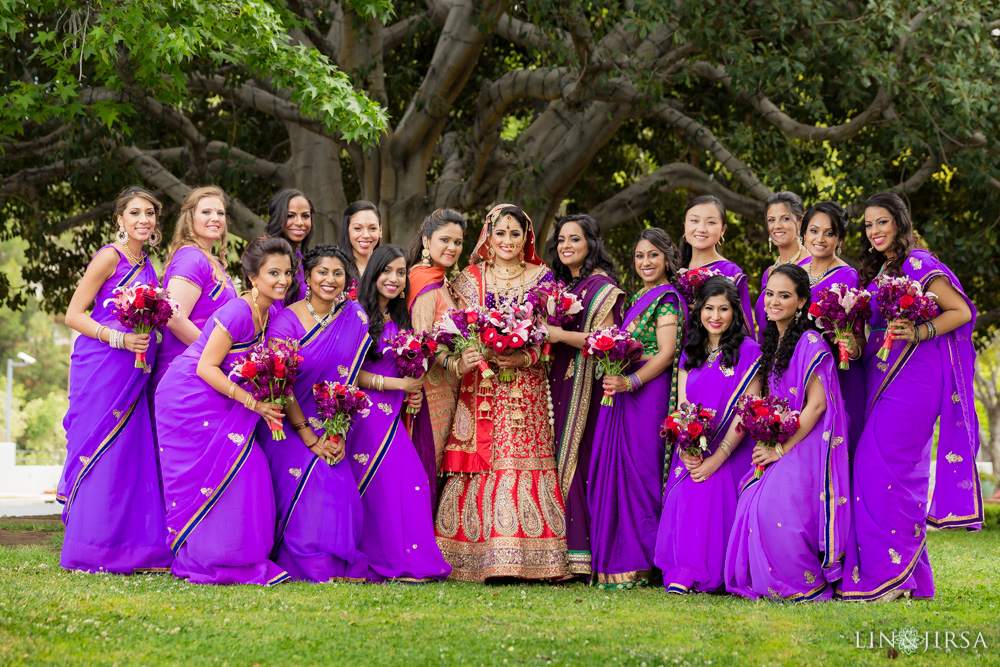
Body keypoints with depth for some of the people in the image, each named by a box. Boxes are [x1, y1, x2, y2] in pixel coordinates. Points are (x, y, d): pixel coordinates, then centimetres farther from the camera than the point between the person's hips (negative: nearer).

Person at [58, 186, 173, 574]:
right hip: (102, 367, -7)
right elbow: (74, 315, -9)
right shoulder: (109, 257, -6)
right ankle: (90, 554, -2)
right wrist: (119, 339, -19)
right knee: (99, 454, -6)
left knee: (131, 454, 5)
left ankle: (131, 549, 9)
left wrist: (146, 337, 8)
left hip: (133, 373, 7)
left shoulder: (146, 265, 16)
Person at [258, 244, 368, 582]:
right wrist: (310, 439, -14)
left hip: (329, 424, 4)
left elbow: (349, 380, 1)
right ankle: (313, 565, -8)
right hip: (287, 423, -3)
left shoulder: (354, 317, 1)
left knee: (340, 486, -11)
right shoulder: (286, 321, -12)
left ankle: (343, 564, 0)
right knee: (308, 482, -18)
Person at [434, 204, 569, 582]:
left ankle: (524, 558, -7)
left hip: (525, 389, 0)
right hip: (479, 390, 0)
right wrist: (463, 360, -16)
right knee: (480, 463, -8)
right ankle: (478, 559, -7)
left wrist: (521, 358, -13)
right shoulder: (470, 279, 11)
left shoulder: (541, 278, 10)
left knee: (523, 462, -9)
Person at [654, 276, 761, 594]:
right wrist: (686, 449, -11)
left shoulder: (748, 351, -1)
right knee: (684, 500, -15)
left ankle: (711, 574, -20)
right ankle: (683, 574, -11)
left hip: (730, 451, -4)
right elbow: (682, 407, 10)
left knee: (716, 499, -23)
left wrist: (717, 457, -17)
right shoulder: (690, 354, 16)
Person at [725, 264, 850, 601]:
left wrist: (781, 448, -15)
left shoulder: (810, 343, -13)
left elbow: (817, 404, -17)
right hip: (779, 446, 8)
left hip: (805, 445, -8)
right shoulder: (772, 343, 14)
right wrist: (766, 443, 5)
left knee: (776, 508, -21)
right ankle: (767, 584, 4)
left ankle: (810, 586, -8)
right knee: (754, 506, -8)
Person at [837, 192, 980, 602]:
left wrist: (918, 333, -20)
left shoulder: (918, 264, -5)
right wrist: (856, 345, 4)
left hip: (914, 374, -8)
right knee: (902, 470, 5)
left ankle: (887, 572, -12)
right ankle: (911, 575, 8)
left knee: (882, 464, -15)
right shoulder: (874, 272, 19)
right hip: (881, 376, 8)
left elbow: (961, 311, -8)